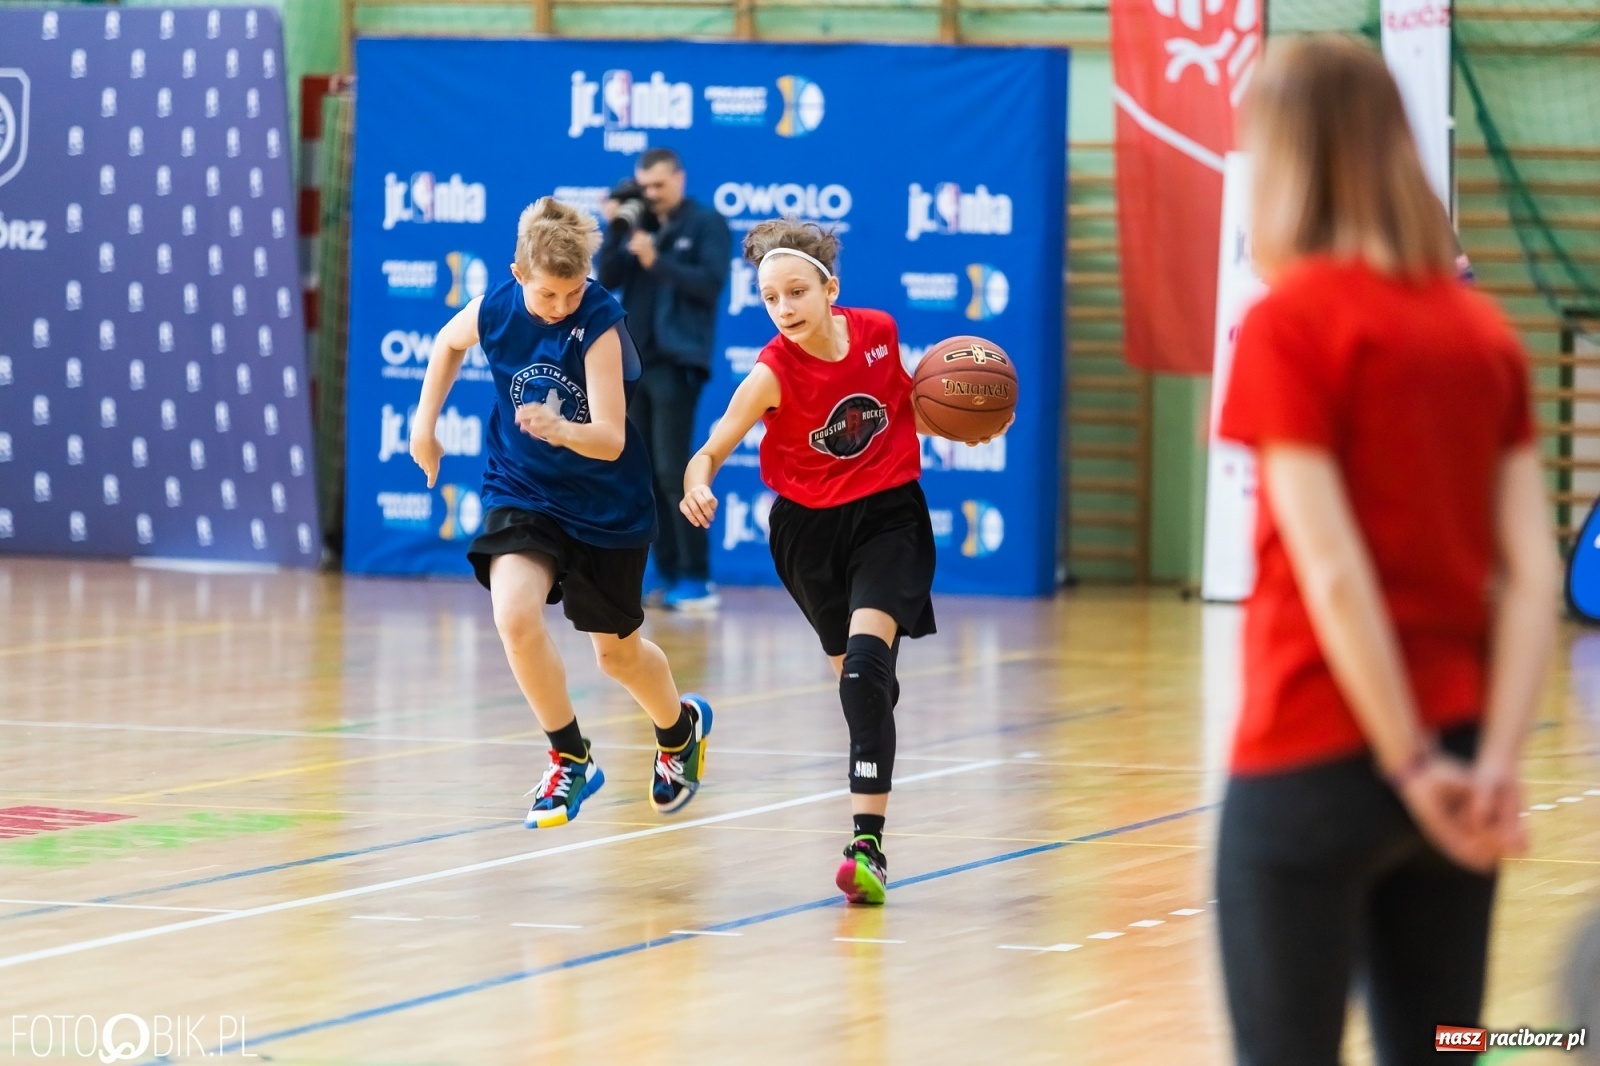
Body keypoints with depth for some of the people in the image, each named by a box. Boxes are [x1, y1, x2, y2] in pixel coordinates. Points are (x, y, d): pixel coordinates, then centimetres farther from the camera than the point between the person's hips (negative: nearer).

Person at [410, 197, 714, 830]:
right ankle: (571, 759, -6)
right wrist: (425, 422, 12)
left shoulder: (600, 326, -25)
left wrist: (559, 429, -50)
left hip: (606, 508, -2)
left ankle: (680, 728, 49)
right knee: (514, 615, -25)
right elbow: (448, 343, 12)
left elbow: (610, 442, -31)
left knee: (617, 652, 14)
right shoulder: (494, 310, -14)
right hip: (522, 493, 2)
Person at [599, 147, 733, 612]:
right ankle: (667, 574, 12)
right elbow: (607, 281, 7)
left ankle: (696, 579, -9)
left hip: (675, 362, -6)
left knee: (673, 471, -11)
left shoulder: (707, 225, -1)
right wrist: (615, 231, -4)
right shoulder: (639, 226, 14)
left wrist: (657, 261, -18)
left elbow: (710, 283, -12)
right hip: (633, 361, 6)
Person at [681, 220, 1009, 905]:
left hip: (887, 515, -1)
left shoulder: (879, 332, -10)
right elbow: (711, 451, -23)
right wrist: (696, 486, -45)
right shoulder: (772, 374, -18)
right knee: (855, 675, 13)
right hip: (810, 528, 1)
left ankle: (868, 842, -27)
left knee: (867, 660, -21)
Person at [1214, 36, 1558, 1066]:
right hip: (1454, 747, 6)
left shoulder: (1292, 323, -10)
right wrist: (1495, 761, -5)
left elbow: (1331, 573, -16)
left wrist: (1411, 764, -13)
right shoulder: (1483, 329, 8)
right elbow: (1534, 573, 1)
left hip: (1315, 758, -6)